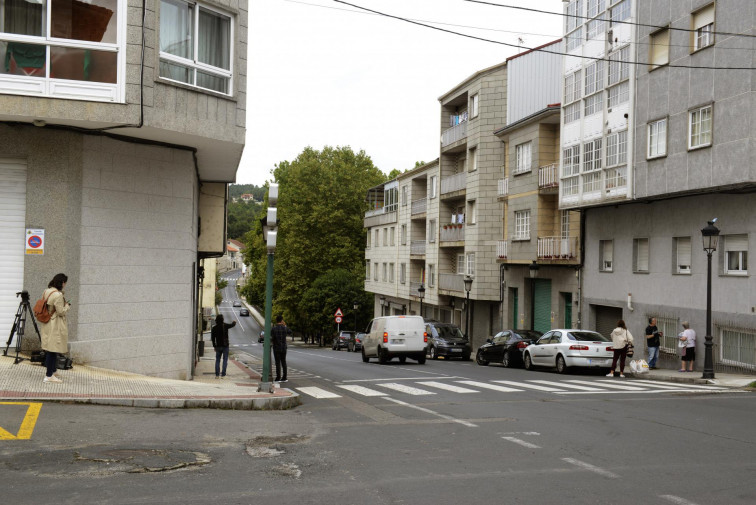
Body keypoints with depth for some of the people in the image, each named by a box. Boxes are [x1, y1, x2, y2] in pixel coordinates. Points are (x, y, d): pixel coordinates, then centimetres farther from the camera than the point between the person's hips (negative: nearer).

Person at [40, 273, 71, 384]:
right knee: (53, 350, -3)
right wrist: (67, 305, 0)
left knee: (49, 349, 16)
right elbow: (61, 312, -19)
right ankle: (49, 375, 1)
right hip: (56, 326, -10)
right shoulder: (58, 295, -20)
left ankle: (52, 372, 26)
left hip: (47, 324, 10)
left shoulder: (46, 292, 9)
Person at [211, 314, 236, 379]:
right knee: (225, 360, 2)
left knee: (217, 360, 10)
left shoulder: (214, 328, -2)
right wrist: (234, 322, 33)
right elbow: (232, 325, 10)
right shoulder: (225, 326, -9)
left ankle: (217, 374, 6)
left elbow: (212, 338, 2)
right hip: (225, 346, -2)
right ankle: (223, 374, -3)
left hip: (218, 346, 2)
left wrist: (214, 346, 12)